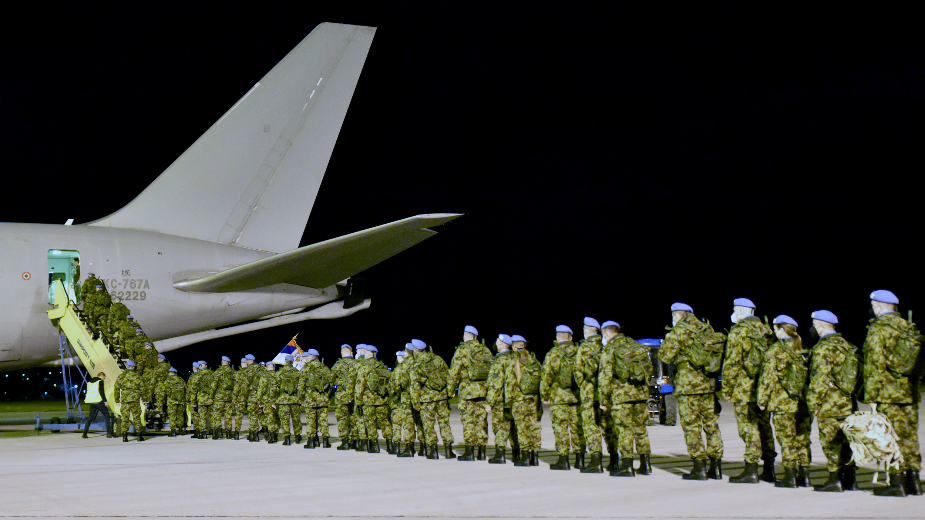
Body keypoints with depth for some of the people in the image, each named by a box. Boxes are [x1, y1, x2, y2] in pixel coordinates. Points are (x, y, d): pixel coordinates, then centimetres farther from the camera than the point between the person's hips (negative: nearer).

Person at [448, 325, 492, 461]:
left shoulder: (462, 350, -4)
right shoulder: (485, 350, 11)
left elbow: (454, 371, -5)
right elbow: (492, 370, 13)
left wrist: (450, 387, 4)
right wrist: (489, 387, 20)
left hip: (468, 390, -5)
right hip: (484, 390, 5)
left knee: (468, 420, -2)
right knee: (482, 420, 8)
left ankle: (469, 453, -3)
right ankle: (481, 452, 10)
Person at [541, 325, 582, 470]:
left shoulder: (553, 354, -6)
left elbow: (547, 376, -8)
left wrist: (544, 396, 1)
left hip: (559, 398, -4)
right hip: (577, 397, 4)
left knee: (561, 427, -1)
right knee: (577, 426, 11)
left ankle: (563, 460, -2)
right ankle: (579, 457, 15)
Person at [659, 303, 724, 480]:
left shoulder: (677, 331, -7)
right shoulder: (705, 329, 11)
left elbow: (666, 356, -8)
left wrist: (664, 345, 10)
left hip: (688, 384, -6)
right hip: (709, 383, 6)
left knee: (691, 426, -1)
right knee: (711, 424, 11)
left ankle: (699, 468, -3)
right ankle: (716, 467, 13)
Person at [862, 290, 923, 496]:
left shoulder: (878, 329, -10)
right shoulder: (908, 328, 11)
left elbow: (875, 365, -14)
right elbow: (917, 359, 16)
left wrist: (871, 396, -12)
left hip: (888, 394, -7)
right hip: (910, 392, 7)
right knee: (909, 435, 11)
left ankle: (897, 483, -3)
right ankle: (913, 481, 15)